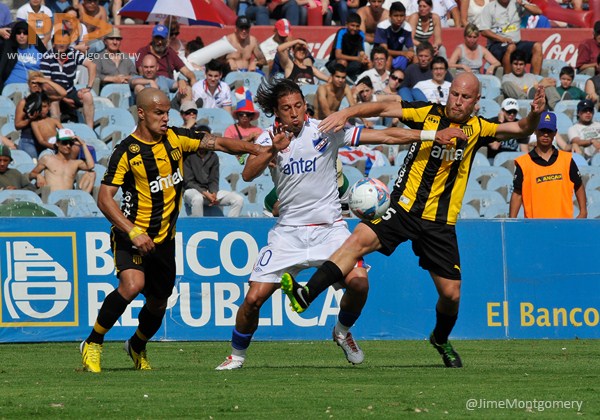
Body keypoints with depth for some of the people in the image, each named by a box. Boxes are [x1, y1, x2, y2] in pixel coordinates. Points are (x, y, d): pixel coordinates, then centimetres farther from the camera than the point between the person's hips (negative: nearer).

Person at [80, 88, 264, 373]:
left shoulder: (176, 138, 0)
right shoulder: (127, 151, -14)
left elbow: (218, 143, 0)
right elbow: (104, 198, -17)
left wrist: (257, 149, -14)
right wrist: (133, 232, -26)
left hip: (164, 239, 5)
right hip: (131, 235, -5)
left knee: (158, 304, 13)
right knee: (133, 284, -30)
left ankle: (137, 347, 45)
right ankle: (92, 344, -14)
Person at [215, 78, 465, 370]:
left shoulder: (325, 131, -4)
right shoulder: (269, 139, 0)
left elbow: (385, 136, -5)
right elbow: (248, 174, -17)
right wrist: (273, 150, -34)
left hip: (330, 228, 0)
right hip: (288, 231, 0)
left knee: (358, 281, -23)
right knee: (254, 298, -9)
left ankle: (342, 331, 8)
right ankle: (237, 354, 16)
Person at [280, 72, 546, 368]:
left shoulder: (477, 129, 5)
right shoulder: (429, 114, 0)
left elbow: (520, 129, 1)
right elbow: (384, 108, -5)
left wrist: (534, 115, -21)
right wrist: (345, 113, -19)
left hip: (440, 222, 2)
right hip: (404, 207, -2)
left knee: (451, 293, 2)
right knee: (360, 238, -27)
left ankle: (441, 340, 35)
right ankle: (305, 296, -35)